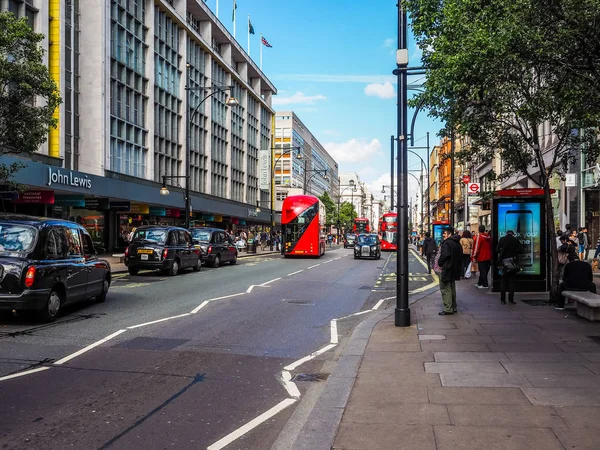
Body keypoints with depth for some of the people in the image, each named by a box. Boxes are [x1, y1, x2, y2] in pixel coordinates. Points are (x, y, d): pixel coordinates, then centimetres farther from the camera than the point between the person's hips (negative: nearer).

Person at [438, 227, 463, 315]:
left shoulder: (446, 243, -16)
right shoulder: (457, 243, 12)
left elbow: (444, 255, -25)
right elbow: (460, 256, 15)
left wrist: (440, 263, -9)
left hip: (447, 269, -9)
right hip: (455, 269, 9)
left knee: (445, 289, -4)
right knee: (452, 288, 18)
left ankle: (448, 309, -5)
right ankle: (453, 307, 25)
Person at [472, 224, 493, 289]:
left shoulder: (479, 237, -14)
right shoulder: (489, 237, 6)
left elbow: (476, 247, -14)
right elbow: (491, 247, 14)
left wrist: (474, 256, -7)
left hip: (481, 257, -7)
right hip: (488, 257, 7)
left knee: (482, 271, -1)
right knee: (485, 271, 14)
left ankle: (485, 285, -1)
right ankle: (480, 283, 24)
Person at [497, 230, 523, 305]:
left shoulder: (502, 239, 0)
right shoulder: (516, 240, 0)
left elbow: (497, 250, -4)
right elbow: (521, 250, -5)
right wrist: (514, 251, 11)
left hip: (503, 262, 1)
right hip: (512, 262, 0)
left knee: (503, 281, 8)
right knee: (512, 280, 7)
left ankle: (502, 299, 4)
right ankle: (511, 299, 3)